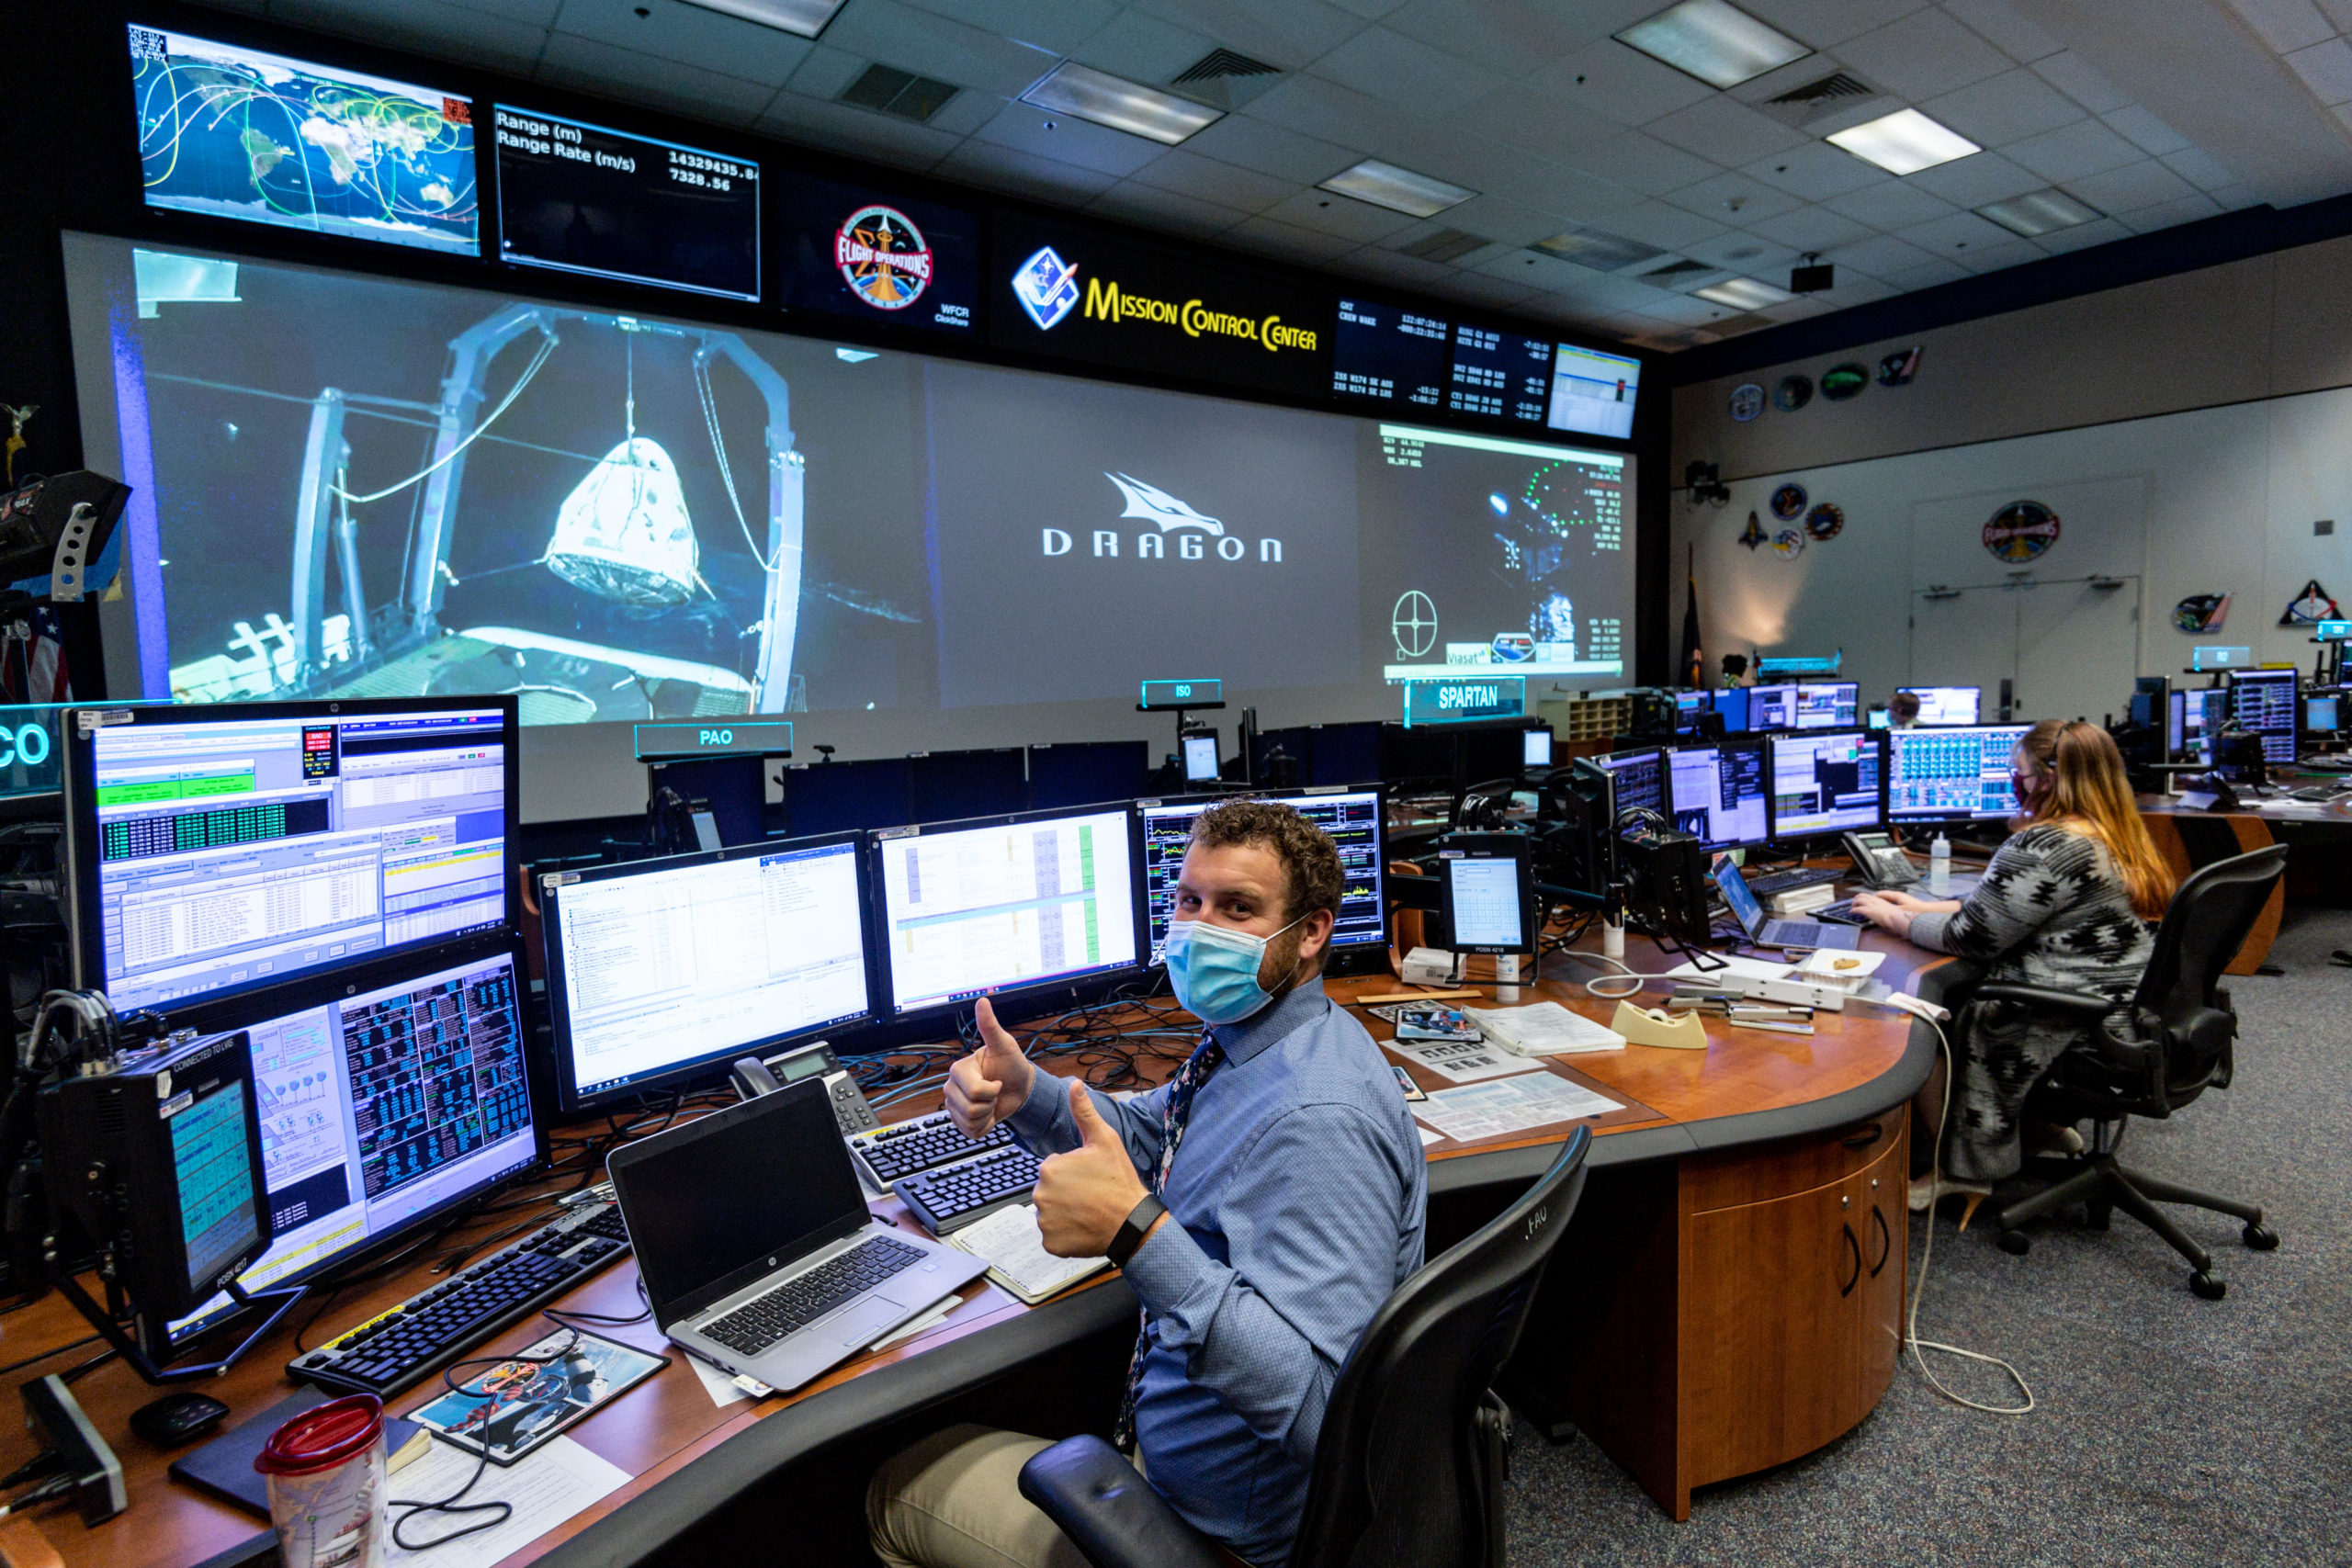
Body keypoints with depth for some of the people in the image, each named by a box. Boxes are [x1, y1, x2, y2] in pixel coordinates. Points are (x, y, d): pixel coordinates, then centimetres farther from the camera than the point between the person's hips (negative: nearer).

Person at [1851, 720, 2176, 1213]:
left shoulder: (2044, 847, -23)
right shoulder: (2118, 837, 10)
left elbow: (1970, 937, -18)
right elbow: (2009, 910, 17)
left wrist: (1895, 919, -3)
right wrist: (1921, 908, 15)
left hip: (2075, 1025, -10)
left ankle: (1961, 1172, 14)